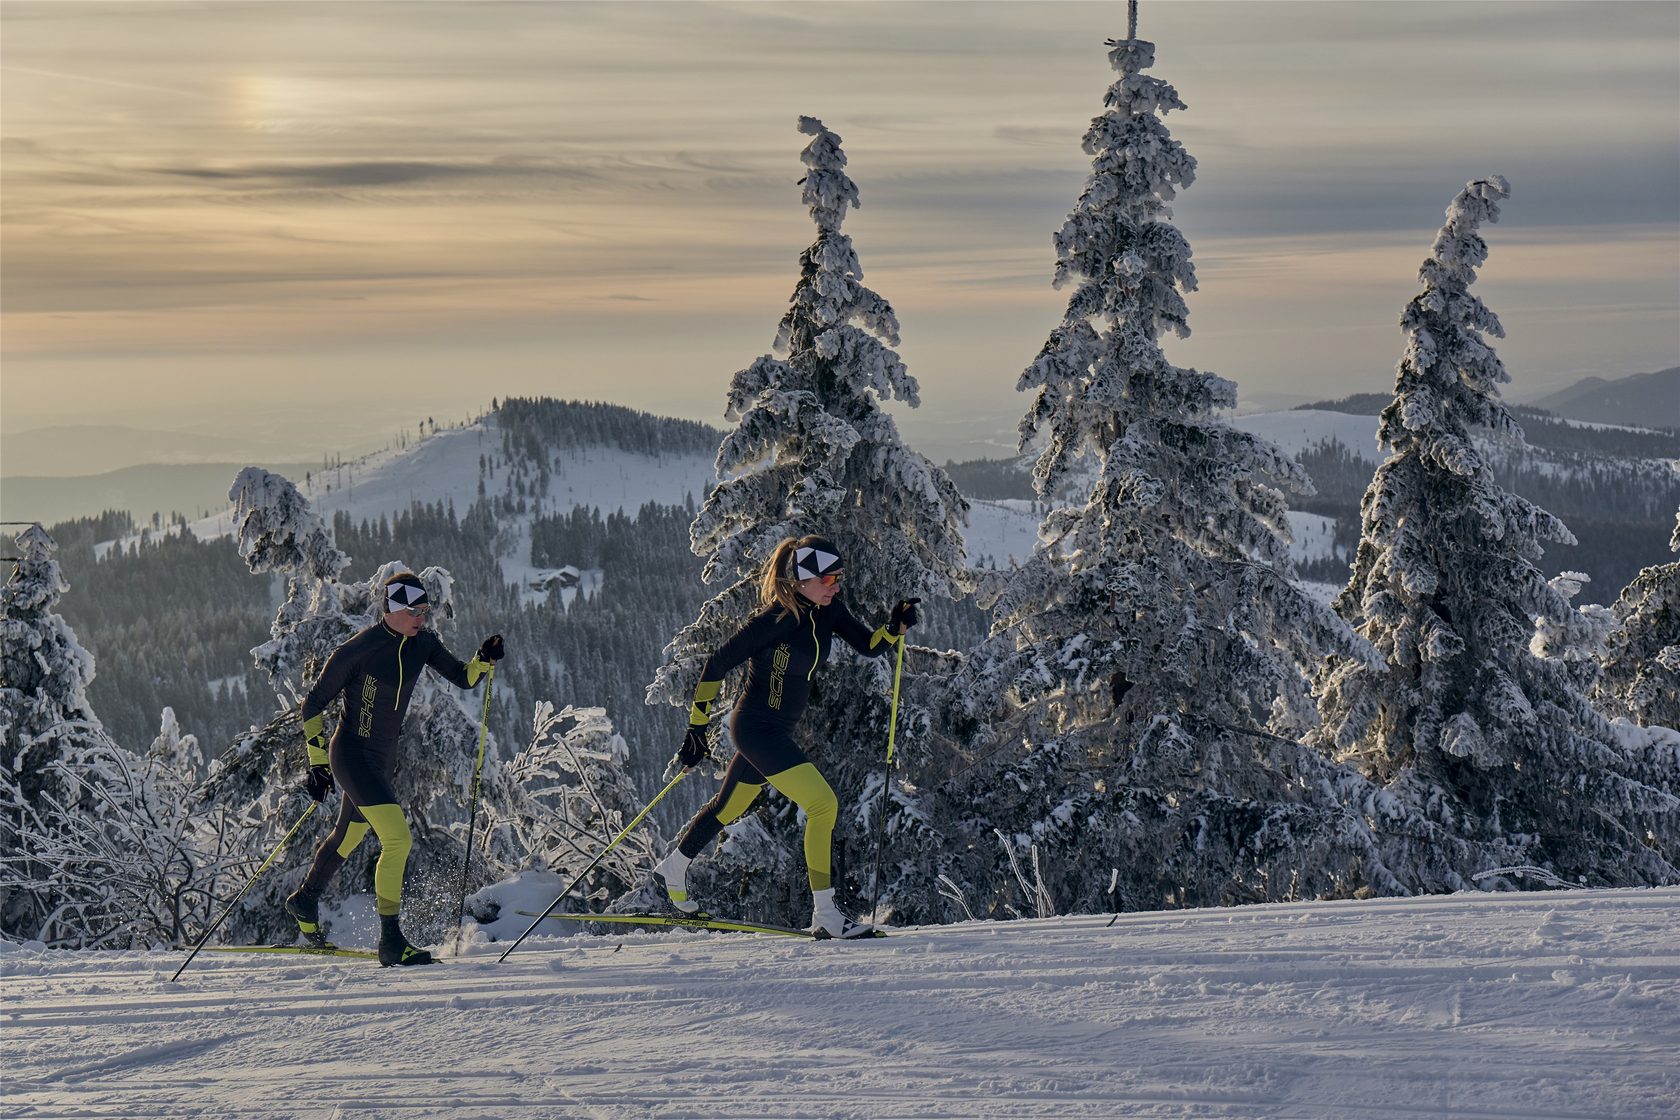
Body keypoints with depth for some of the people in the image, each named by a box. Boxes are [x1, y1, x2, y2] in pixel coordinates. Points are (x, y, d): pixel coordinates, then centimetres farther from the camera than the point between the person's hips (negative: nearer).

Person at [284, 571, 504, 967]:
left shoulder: (422, 643, 0)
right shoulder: (358, 650, -18)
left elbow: (463, 678, 4)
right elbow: (313, 705, -11)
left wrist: (484, 659, -17)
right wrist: (318, 763, -10)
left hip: (384, 757, 8)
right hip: (351, 755, -8)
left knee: (348, 836, 26)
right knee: (397, 839, -20)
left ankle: (304, 901, 51)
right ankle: (390, 942, -16)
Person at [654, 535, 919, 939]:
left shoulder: (826, 610, 1)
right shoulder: (774, 619, -21)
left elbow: (867, 645, 0)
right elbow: (717, 663, -15)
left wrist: (895, 628, -22)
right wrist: (697, 726, -12)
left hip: (778, 730, 9)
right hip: (756, 727, -9)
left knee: (728, 808, 26)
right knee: (823, 805, -18)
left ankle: (673, 868, 49)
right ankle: (824, 914, -15)